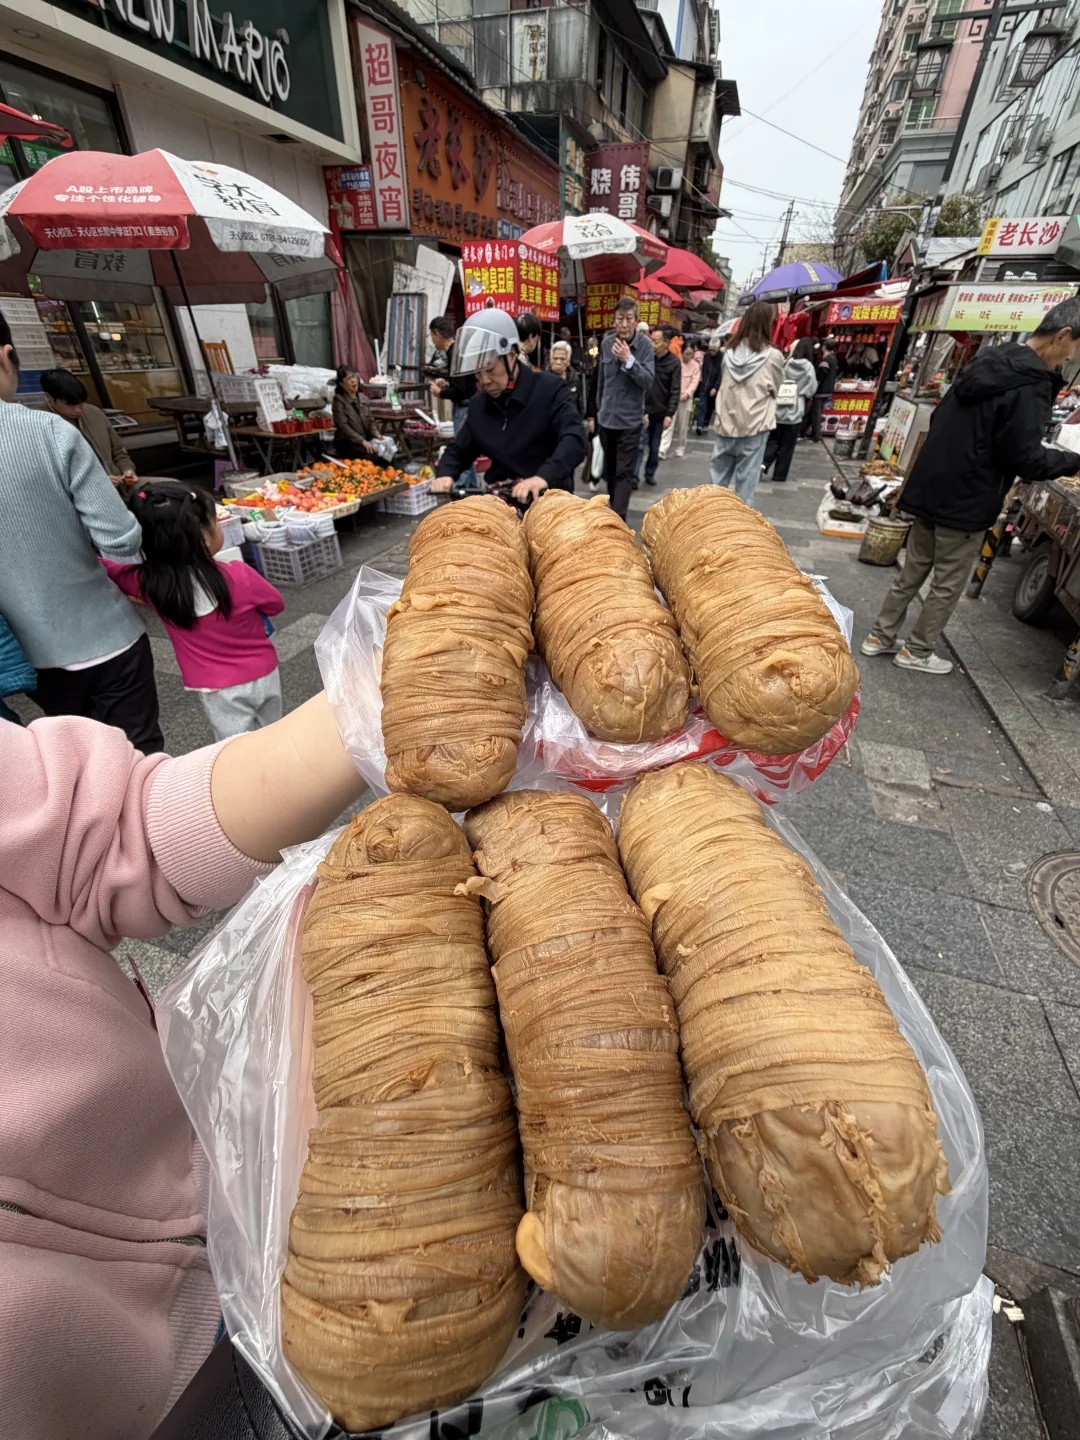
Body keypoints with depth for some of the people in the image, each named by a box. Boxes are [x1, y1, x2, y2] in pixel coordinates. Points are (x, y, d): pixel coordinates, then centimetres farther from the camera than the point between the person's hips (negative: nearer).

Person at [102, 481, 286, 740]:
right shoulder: (239, 576, -21)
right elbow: (276, 604, -3)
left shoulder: (148, 583, -16)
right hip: (263, 675, 1)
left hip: (218, 688, 0)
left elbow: (107, 568, 3)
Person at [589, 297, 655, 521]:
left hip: (630, 419, -5)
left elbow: (648, 382, -17)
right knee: (610, 469, 16)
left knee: (624, 472, -9)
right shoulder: (607, 342, 2)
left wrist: (629, 360, -27)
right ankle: (615, 509, 33)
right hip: (606, 417, 5)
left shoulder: (645, 344, -9)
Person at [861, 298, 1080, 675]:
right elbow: (1024, 458, -18)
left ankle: (880, 636, 22)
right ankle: (916, 651, 15)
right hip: (966, 502, -8)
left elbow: (942, 421, 18)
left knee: (912, 572, 15)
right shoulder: (1030, 385, -18)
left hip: (931, 489, 8)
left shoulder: (987, 363, 9)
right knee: (948, 584, 5)